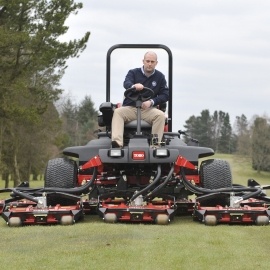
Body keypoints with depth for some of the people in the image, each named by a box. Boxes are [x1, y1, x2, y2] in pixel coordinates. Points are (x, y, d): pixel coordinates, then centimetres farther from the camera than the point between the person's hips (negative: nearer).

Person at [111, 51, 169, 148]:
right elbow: (126, 83, -12)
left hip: (148, 110, 0)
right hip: (130, 107, 0)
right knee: (117, 112, -29)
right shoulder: (133, 73, 9)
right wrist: (134, 86, -38)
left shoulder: (160, 77, 12)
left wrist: (151, 102, -13)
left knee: (160, 115, -30)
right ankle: (117, 142, -48)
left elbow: (165, 95, 5)